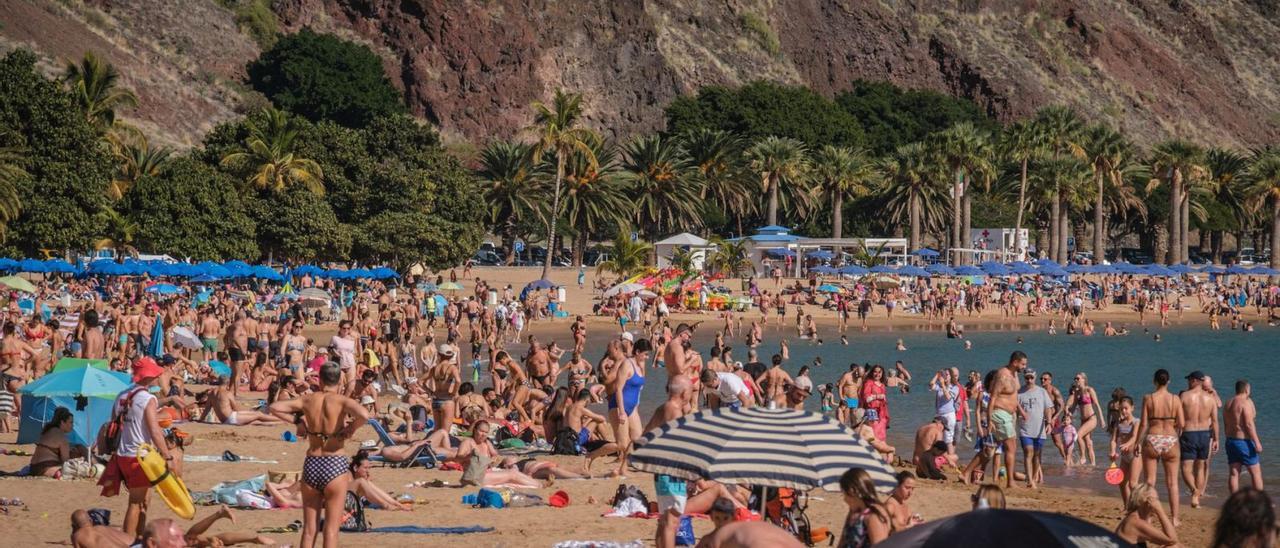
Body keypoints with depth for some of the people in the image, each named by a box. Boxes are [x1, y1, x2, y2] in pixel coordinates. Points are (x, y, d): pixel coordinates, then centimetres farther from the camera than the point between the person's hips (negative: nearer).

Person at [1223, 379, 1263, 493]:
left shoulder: (1228, 403, 11)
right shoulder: (1246, 402, -13)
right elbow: (1249, 424, -20)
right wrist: (1257, 442, -19)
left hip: (1230, 440, 7)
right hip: (1244, 441, -7)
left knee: (1234, 473, 4)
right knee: (1256, 472, 2)